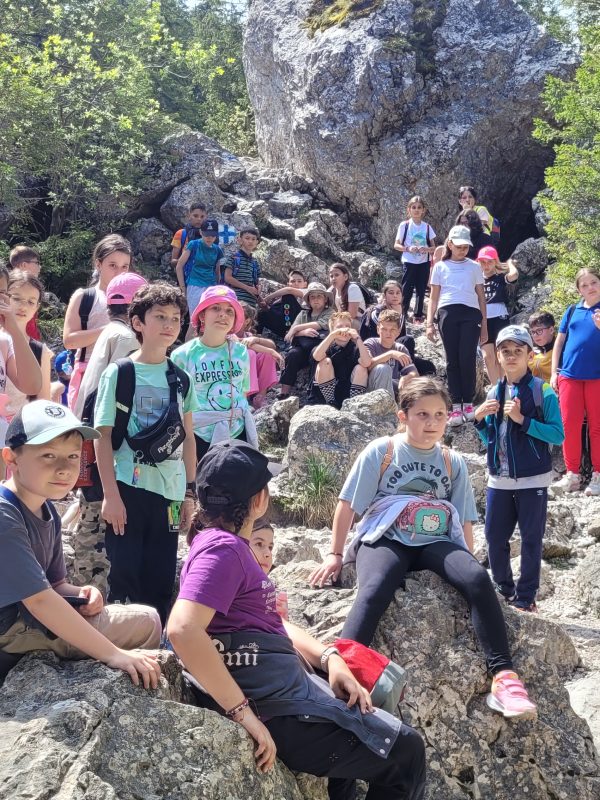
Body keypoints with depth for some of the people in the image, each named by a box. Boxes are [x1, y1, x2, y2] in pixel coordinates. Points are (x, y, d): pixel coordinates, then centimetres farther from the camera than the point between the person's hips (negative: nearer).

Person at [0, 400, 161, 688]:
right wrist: (113, 654, -28)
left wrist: (80, 595, -10)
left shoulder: (46, 511, 5)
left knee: (146, 620, 13)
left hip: (35, 622, 9)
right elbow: (39, 600, -29)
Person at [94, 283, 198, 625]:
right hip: (128, 488, -4)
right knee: (125, 577, -3)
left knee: (161, 582, 7)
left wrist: (189, 493, 9)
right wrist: (110, 494, -11)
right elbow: (103, 436, -5)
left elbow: (188, 439, 13)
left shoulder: (181, 379, 10)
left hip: (169, 493, 4)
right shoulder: (119, 373, -2)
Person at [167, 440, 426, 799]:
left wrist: (329, 657, 4)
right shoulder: (223, 549, -18)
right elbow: (183, 629, -33)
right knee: (405, 750, 3)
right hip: (275, 703, -11)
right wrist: (245, 714, -30)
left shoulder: (227, 545, 13)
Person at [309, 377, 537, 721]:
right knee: (375, 589, -37)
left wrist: (466, 561, 7)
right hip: (385, 540, -2)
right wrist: (335, 555, 3)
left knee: (478, 578, -29)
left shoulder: (453, 462, 13)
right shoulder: (381, 451, 4)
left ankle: (503, 676, -30)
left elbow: (464, 521, 16)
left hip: (436, 544, 3)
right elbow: (348, 504, 5)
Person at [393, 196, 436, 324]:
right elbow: (396, 245, -1)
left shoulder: (427, 227, 3)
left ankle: (418, 316, 17)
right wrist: (408, 248, -19)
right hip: (409, 262, -3)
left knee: (421, 291, 8)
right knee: (407, 290, -5)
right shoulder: (404, 225, -3)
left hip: (424, 263, 3)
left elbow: (433, 248, 7)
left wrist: (426, 249, -15)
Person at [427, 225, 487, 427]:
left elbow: (481, 297, 17)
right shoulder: (440, 267, 15)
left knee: (467, 359, -10)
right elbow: (433, 298, 14)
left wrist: (484, 324, 12)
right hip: (448, 313, 0)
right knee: (452, 360, -2)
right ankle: (456, 406, -2)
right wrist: (429, 323, 4)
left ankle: (468, 404, 0)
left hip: (471, 313, 0)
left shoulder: (474, 267, 17)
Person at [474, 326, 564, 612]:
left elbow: (558, 434, -16)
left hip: (532, 480, -5)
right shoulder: (494, 393, 7)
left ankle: (526, 598, 15)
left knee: (531, 540, 4)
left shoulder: (542, 392, -9)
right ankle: (504, 590, 26)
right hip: (499, 479, 5)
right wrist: (479, 419, -5)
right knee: (495, 538, 9)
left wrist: (522, 419, -23)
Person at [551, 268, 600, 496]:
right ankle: (572, 475, 9)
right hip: (570, 375, 3)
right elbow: (560, 342, 13)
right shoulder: (572, 311, 10)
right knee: (569, 425, 1)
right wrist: (554, 372, 7)